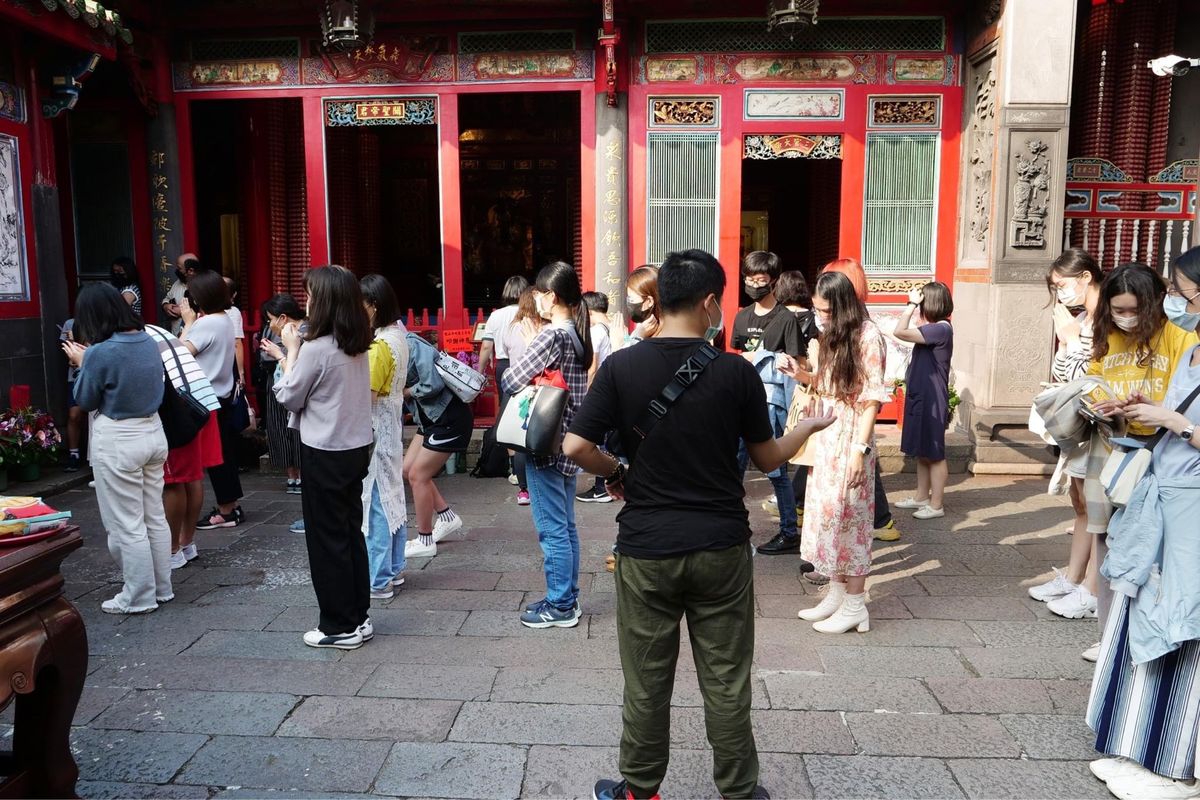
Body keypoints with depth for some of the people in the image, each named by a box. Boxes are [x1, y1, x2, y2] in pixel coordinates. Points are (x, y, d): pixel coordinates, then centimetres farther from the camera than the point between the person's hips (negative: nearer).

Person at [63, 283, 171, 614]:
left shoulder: (102, 353, -19)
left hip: (117, 442, -7)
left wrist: (82, 363, 8)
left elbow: (85, 401, -5)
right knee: (155, 517, 15)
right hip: (153, 432, 7)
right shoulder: (149, 342, 2)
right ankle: (162, 587, 26)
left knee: (126, 525, 5)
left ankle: (139, 597, 14)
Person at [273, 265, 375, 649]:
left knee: (327, 539, 4)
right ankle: (358, 616, 25)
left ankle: (340, 626, 13)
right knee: (351, 532, 16)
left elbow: (289, 397, -7)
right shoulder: (358, 346, 4)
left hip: (325, 454, -8)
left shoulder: (315, 348, -19)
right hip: (357, 447, 8)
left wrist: (292, 350, 0)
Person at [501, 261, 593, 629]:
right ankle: (567, 597, 27)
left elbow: (511, 381, -21)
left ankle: (560, 607, 11)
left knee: (552, 529, 1)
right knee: (565, 526, 16)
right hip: (568, 442, 9)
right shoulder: (579, 334, 9)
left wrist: (510, 374, -1)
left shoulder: (552, 335, -17)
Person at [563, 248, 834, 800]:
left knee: (646, 683, 14)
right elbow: (768, 459, 2)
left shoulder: (621, 367, -8)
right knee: (726, 683, 14)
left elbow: (576, 447, -12)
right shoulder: (736, 372, -8)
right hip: (721, 548, 0)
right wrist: (810, 426, 20)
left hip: (645, 548, 0)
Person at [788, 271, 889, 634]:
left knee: (846, 516, -2)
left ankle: (854, 605, 10)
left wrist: (860, 449, -18)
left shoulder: (867, 336, -12)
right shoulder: (830, 334, 11)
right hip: (824, 435, 8)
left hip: (850, 437, -8)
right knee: (827, 513, 11)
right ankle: (836, 593, 23)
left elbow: (872, 398, -15)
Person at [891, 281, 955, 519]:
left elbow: (900, 332, -26)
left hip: (932, 400, -10)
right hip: (920, 397, 10)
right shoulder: (932, 328, 11)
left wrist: (911, 304, -18)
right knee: (921, 451, 17)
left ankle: (936, 505, 7)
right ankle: (922, 496, 28)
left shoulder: (941, 328, -19)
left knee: (934, 454, -1)